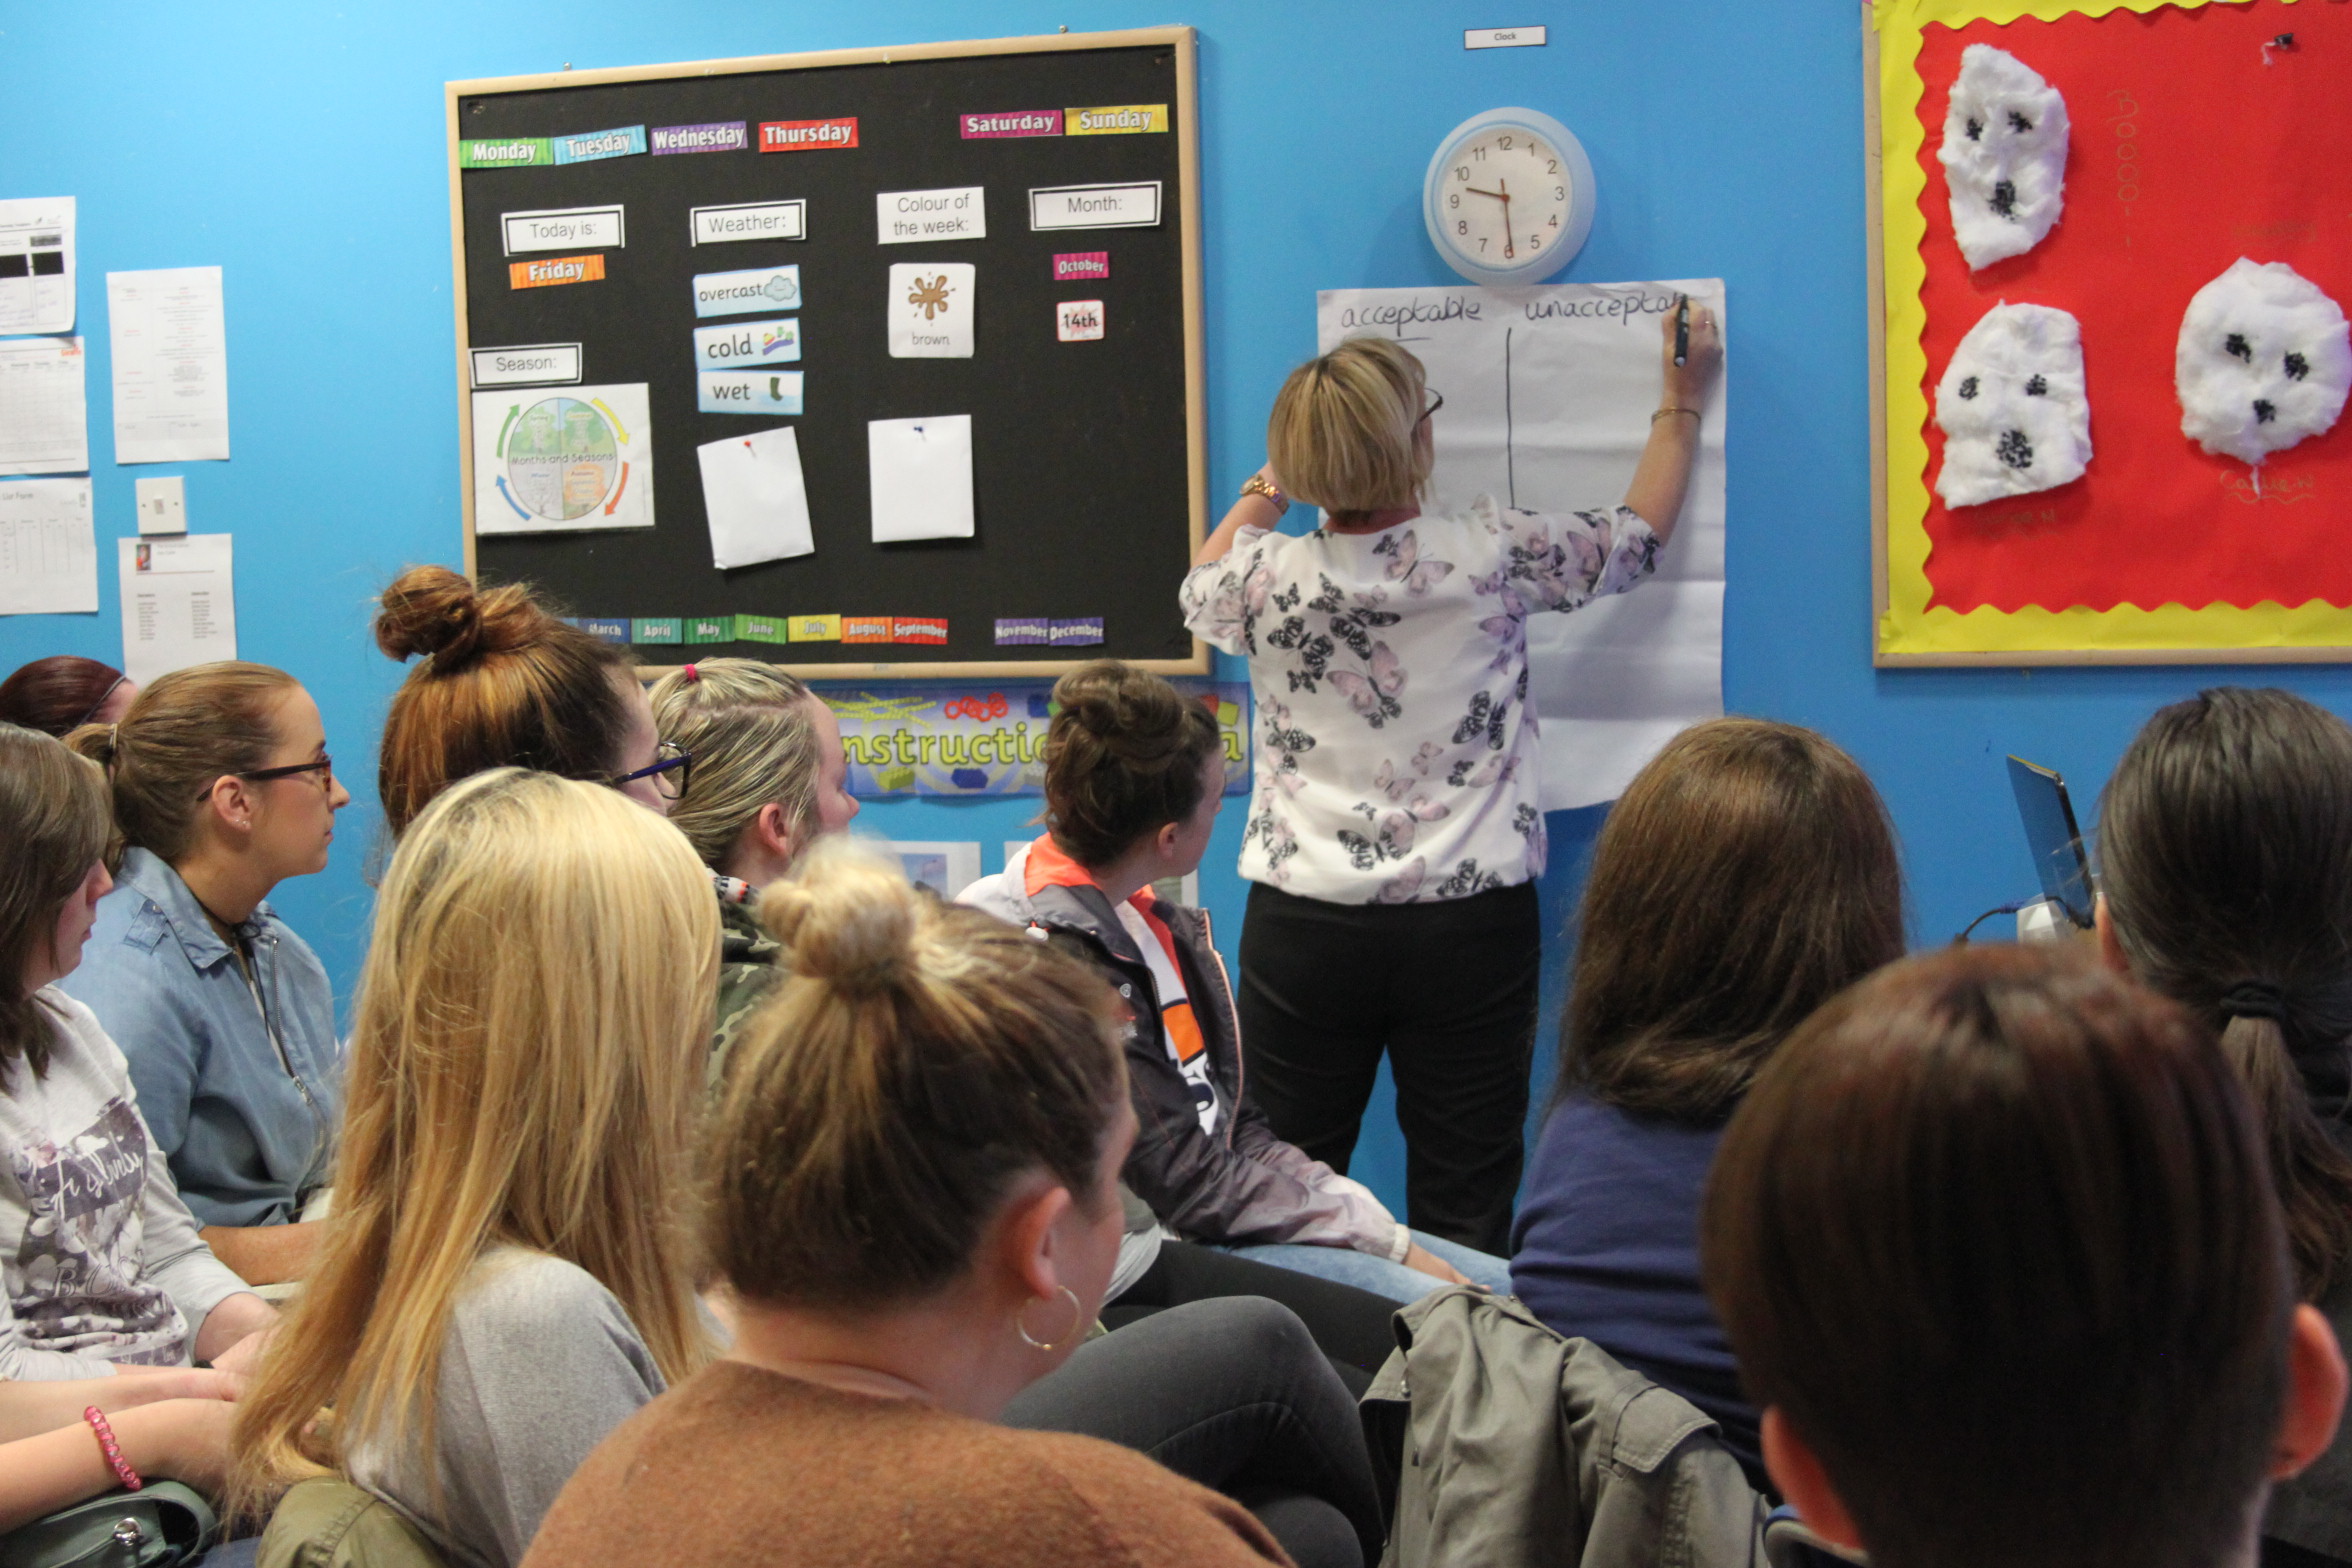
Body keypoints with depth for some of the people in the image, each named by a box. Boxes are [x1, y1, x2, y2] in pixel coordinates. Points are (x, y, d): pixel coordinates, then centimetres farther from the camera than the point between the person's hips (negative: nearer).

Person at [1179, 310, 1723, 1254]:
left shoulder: (1264, 575, -5)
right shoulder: (1494, 556, -8)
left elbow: (1199, 592, 21)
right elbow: (1639, 535, 11)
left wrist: (1269, 487, 26)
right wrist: (1683, 403, 25)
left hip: (1304, 923, 1)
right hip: (1470, 924, -1)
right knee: (1462, 1213, 4)